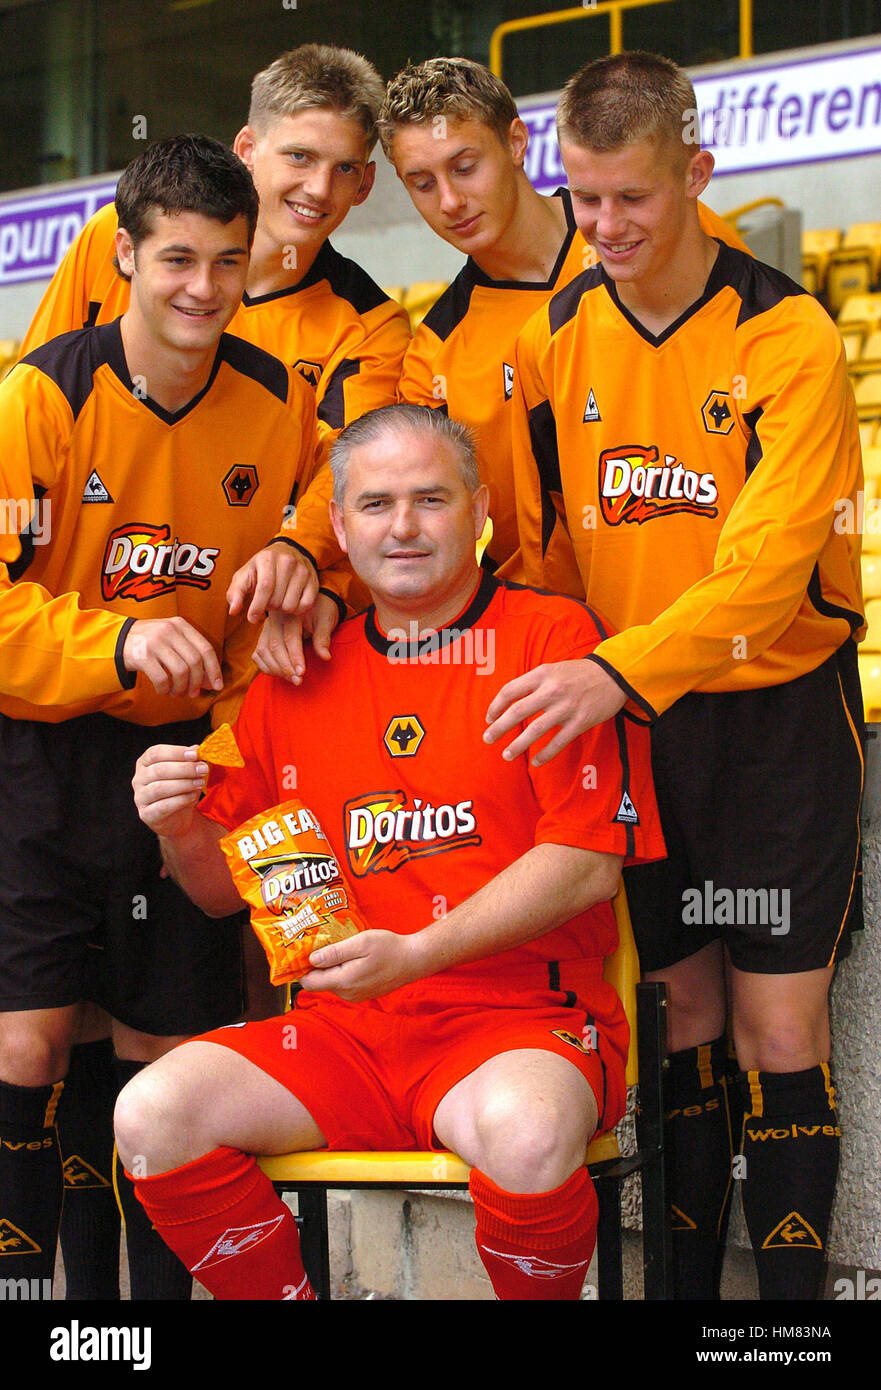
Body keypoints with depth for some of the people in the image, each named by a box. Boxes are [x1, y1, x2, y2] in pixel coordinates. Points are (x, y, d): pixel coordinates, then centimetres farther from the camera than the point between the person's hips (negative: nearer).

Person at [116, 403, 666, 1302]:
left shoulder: (553, 637, 2)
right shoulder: (296, 674, 15)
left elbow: (589, 862, -7)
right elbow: (229, 891, 20)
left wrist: (417, 952, -16)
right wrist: (182, 830, -4)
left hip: (522, 1017, -4)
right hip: (339, 1031, 4)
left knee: (526, 1130, -36)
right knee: (152, 1116, -20)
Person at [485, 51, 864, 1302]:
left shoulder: (786, 335, -14)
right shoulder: (554, 338, 1)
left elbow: (767, 566, -24)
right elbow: (533, 542, 10)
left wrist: (622, 669, -35)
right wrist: (553, 690, -1)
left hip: (777, 717, -4)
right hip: (626, 724, 4)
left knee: (778, 1027, -3)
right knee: (686, 1015, 11)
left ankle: (792, 1291, 6)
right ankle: (686, 1280, 20)